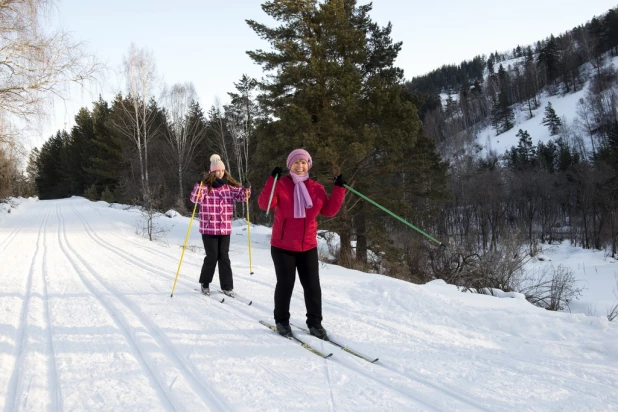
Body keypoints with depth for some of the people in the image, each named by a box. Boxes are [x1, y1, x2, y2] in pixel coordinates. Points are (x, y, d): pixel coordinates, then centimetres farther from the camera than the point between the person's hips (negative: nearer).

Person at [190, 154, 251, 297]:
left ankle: (227, 286, 13)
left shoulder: (229, 186, 6)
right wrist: (199, 185, -34)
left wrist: (246, 188, -14)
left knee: (224, 256, 7)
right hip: (208, 228, -3)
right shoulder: (205, 185, -6)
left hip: (225, 228, 4)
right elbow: (195, 198, -19)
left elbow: (241, 195, 7)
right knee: (212, 256, 0)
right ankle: (205, 283, 20)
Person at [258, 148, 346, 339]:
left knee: (312, 285, 6)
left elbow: (329, 210, 6)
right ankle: (282, 321, 24)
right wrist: (272, 180, -27)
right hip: (283, 246, -3)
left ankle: (314, 322, 20)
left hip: (308, 247, 3)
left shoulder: (316, 188, 4)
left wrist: (339, 189, -3)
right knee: (285, 284, 5)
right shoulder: (281, 184, -7)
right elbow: (264, 204, -18)